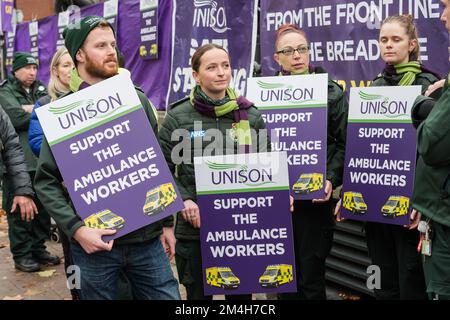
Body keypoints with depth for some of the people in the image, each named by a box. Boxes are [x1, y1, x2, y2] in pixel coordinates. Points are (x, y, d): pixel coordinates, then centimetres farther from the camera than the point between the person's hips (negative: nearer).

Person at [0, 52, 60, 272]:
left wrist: (30, 109, -12)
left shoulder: (40, 90, 17)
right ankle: (21, 255, 10)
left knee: (42, 207, 11)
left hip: (41, 158, 5)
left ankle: (38, 248, 23)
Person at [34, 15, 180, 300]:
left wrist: (167, 221, 9)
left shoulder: (137, 100, 7)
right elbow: (46, 181, -5)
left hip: (147, 237, 3)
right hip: (95, 242, -2)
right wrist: (76, 229, -17)